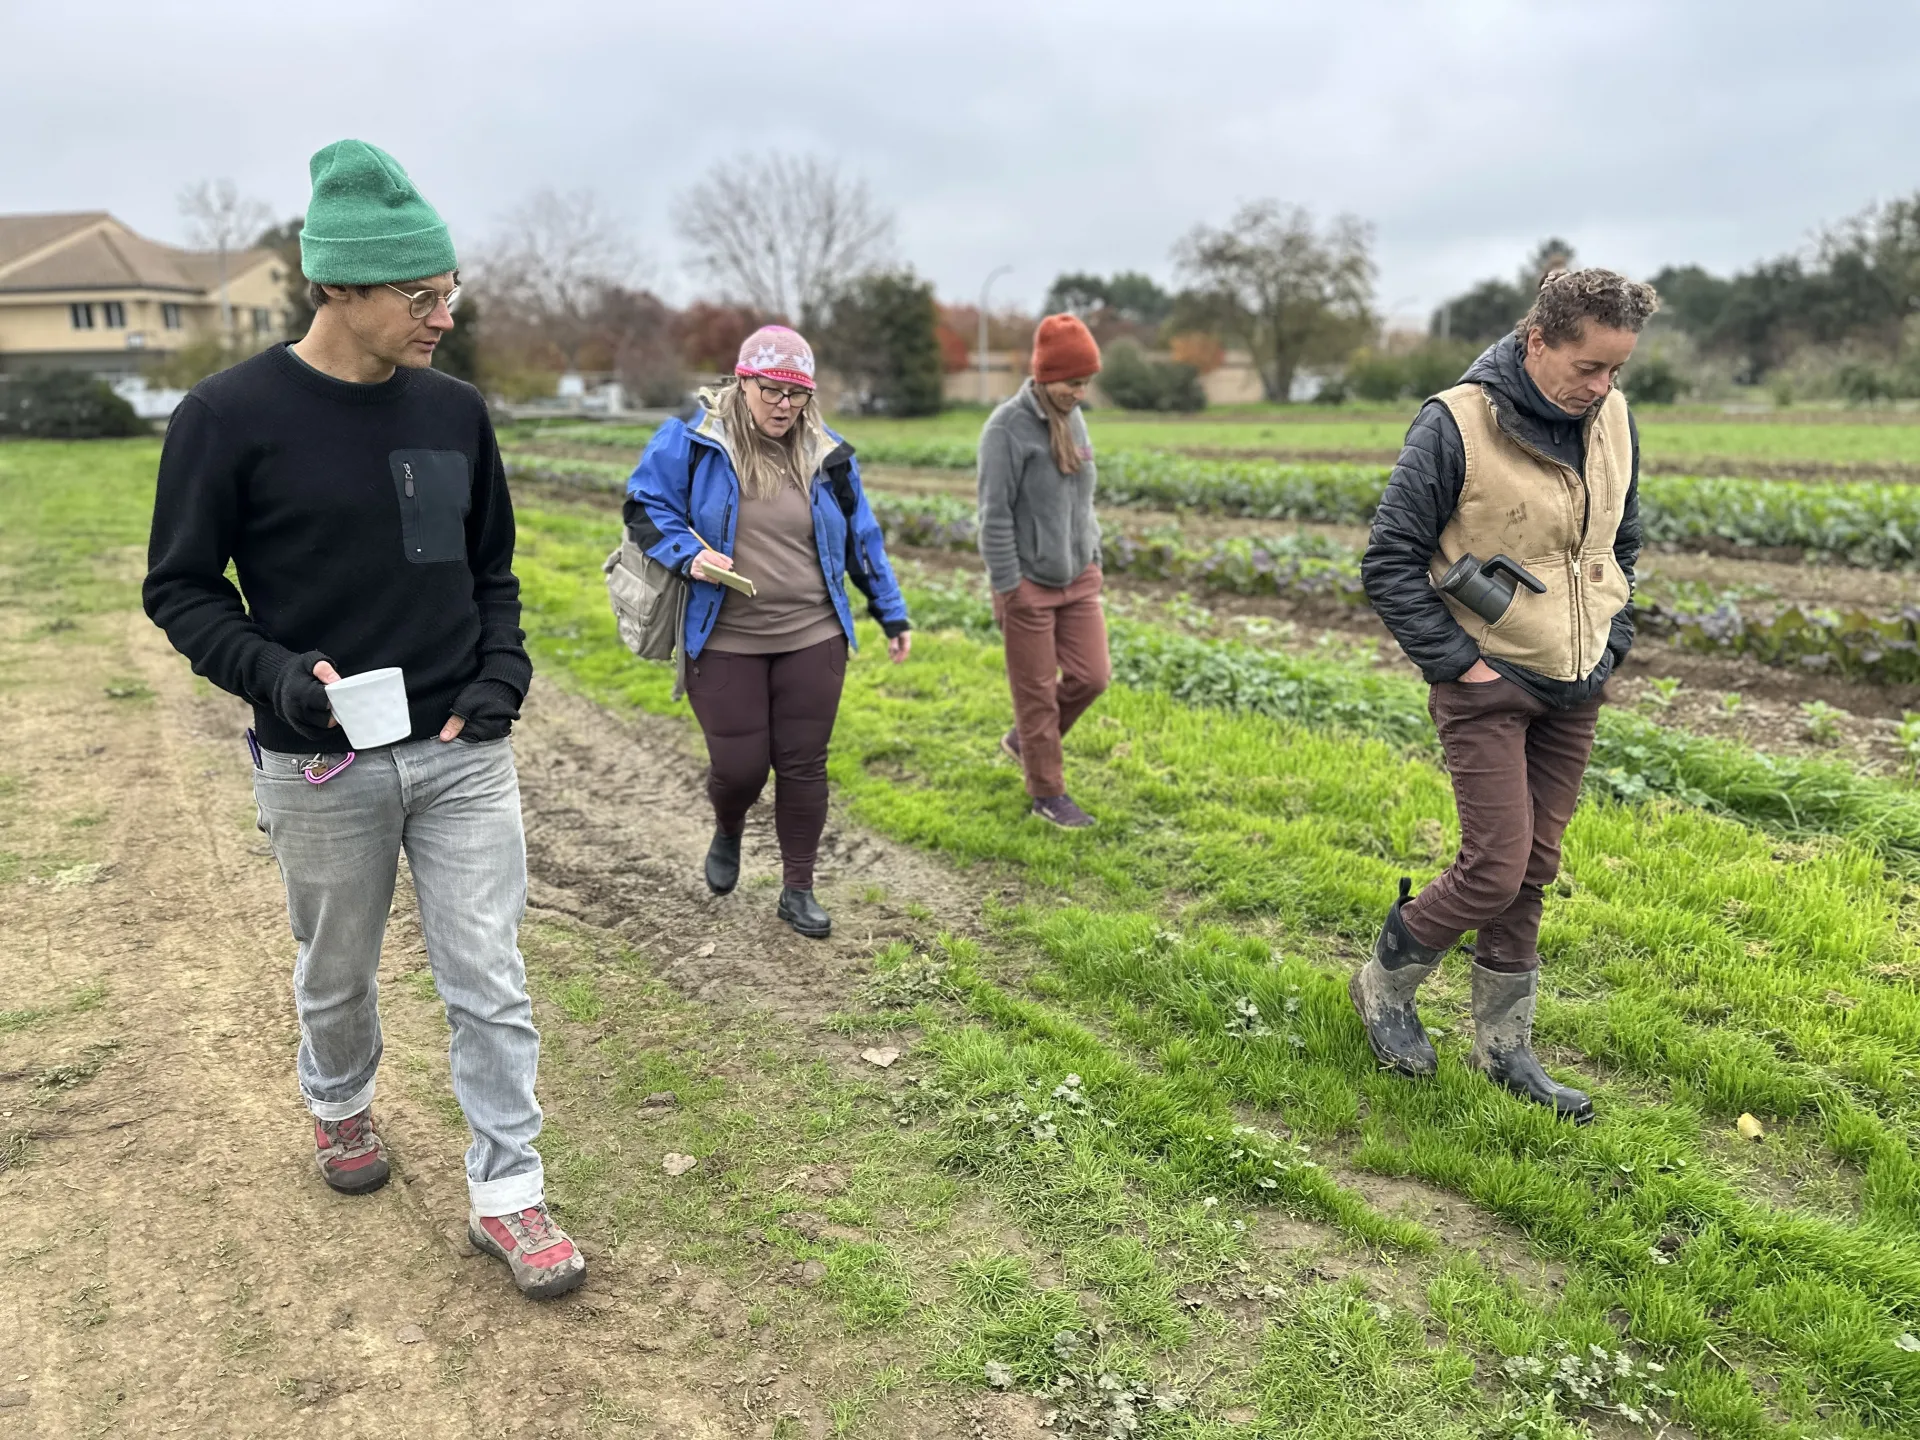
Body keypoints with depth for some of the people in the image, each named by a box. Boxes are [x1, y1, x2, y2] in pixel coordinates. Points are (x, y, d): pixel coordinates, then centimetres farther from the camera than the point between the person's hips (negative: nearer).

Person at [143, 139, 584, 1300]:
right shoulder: (231, 417, -10)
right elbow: (181, 588, -3)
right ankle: (342, 1107, 48)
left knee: (492, 983, 3)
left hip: (465, 753, 3)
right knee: (338, 977, 18)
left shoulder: (456, 411, 2)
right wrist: (273, 672, -20)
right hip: (323, 765, -2)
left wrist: (504, 668, -4)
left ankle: (505, 1191, 17)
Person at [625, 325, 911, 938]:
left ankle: (798, 889, 21)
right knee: (738, 765, 1)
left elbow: (862, 540, 13)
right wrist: (688, 554, -18)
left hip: (813, 639, 3)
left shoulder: (827, 456, 5)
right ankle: (727, 834, 38)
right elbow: (645, 508, 0)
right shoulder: (690, 443, -5)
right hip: (723, 644, -2)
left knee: (804, 765, 5)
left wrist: (891, 614, 15)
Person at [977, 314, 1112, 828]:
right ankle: (1047, 792, 19)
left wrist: (1094, 562, 13)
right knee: (1037, 690, 4)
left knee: (1091, 675, 6)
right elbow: (994, 515, -16)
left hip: (1078, 579, 7)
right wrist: (1007, 587, -16)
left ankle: (1025, 739, 31)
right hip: (1030, 584, -7)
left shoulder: (1073, 419, 6)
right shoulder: (1007, 427, -15)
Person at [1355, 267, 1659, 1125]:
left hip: (1574, 692, 6)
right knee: (1496, 870, -8)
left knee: (1533, 871, 11)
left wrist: (1609, 644, 8)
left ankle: (1503, 1048, 25)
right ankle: (1385, 984, 19)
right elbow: (1390, 563, -13)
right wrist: (1457, 663, -15)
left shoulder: (1613, 421, 4)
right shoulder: (1456, 425, -16)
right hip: (1488, 685, -6)